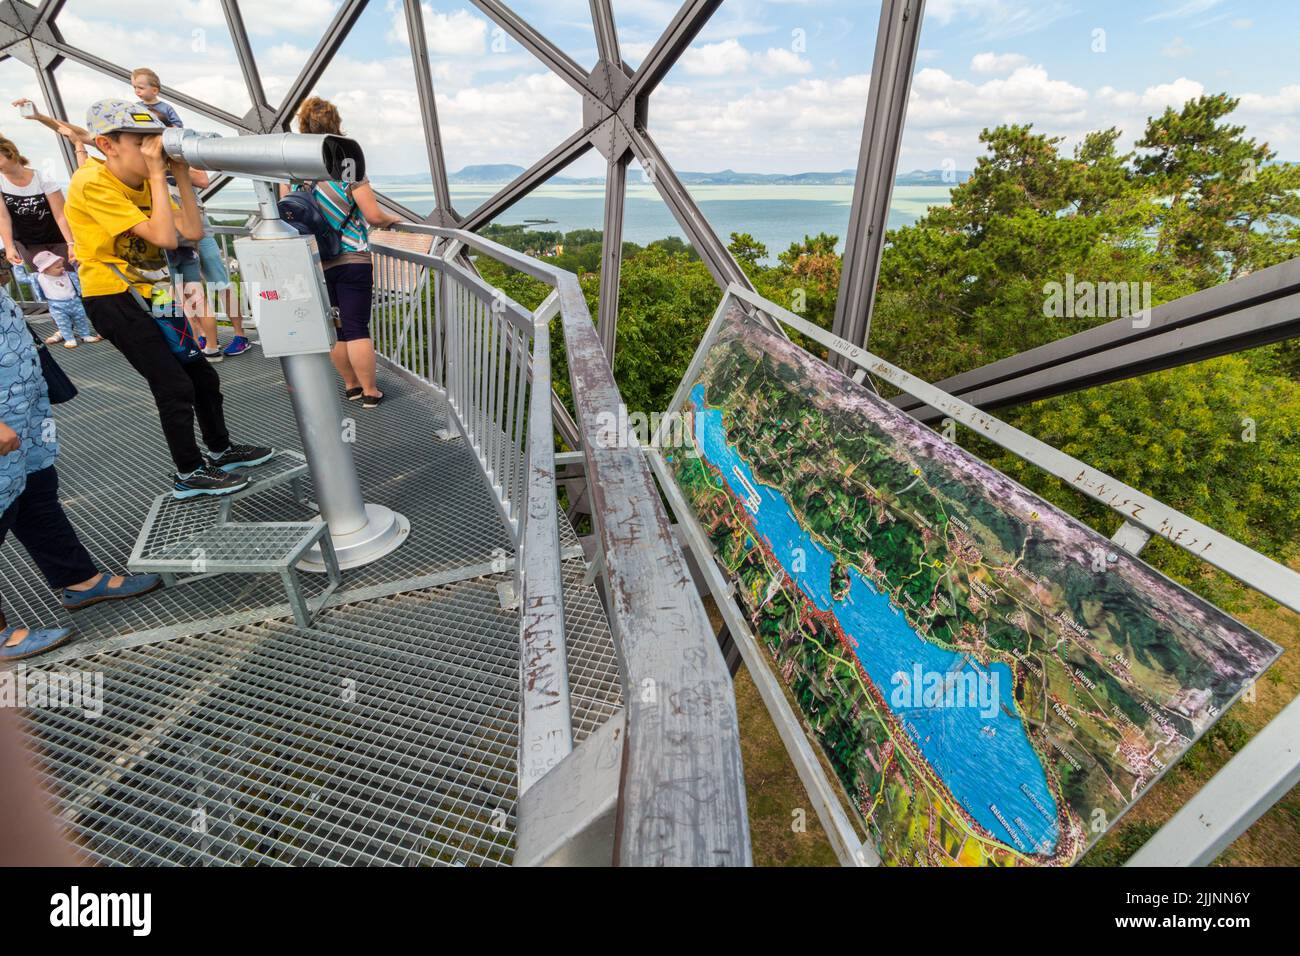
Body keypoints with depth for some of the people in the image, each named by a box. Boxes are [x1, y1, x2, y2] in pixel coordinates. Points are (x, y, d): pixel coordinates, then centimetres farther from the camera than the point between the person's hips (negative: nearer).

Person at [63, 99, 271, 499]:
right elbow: (164, 237, -28)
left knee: (202, 375, 11)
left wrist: (181, 174, -9)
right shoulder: (92, 184, -19)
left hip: (147, 294, 8)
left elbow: (193, 232, -5)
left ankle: (221, 450, 29)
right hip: (112, 298, -8)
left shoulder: (145, 181, 4)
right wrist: (157, 173, -21)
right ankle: (189, 474, 5)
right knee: (175, 387, -9)